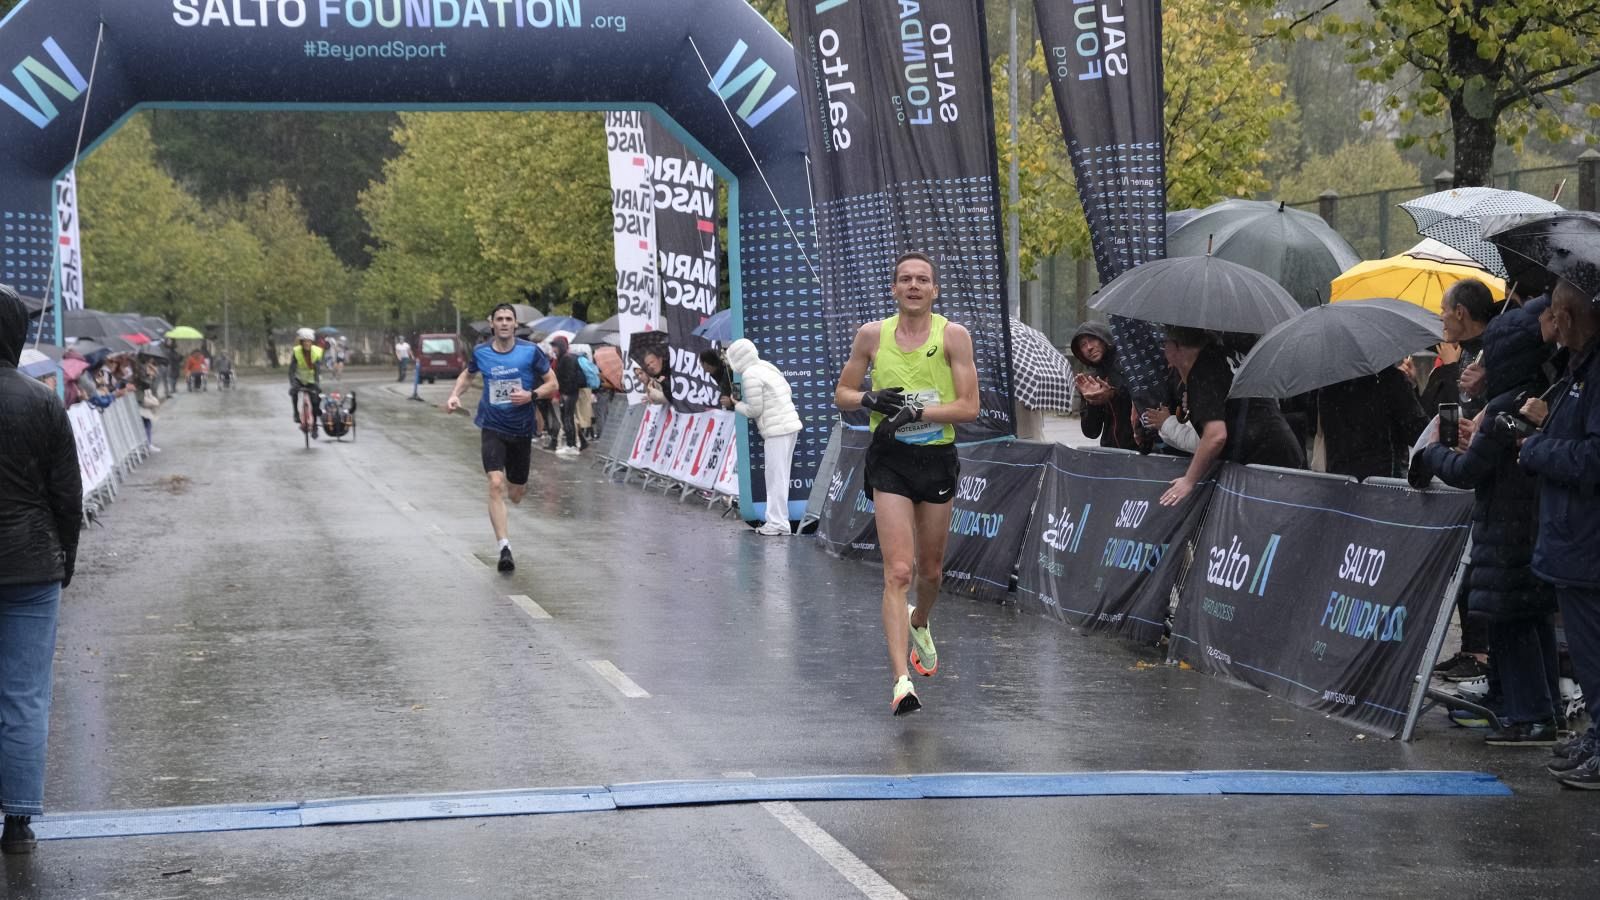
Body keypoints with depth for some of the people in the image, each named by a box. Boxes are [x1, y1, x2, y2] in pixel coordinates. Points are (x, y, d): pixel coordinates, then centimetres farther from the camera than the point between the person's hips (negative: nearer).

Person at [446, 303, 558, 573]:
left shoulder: (531, 351, -7)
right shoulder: (480, 352, -1)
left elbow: (552, 384, -1)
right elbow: (468, 374, 19)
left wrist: (531, 395, -19)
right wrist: (454, 395, 2)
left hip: (522, 430, 0)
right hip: (493, 427, 0)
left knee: (515, 495, 11)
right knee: (496, 484, -19)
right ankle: (504, 548, -20)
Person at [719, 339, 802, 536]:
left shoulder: (750, 375, -11)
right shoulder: (766, 367, 16)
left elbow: (754, 410, -12)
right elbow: (788, 393, 18)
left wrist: (734, 405, 5)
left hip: (777, 430, -9)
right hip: (789, 425, 9)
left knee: (776, 477, -7)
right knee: (778, 477, 11)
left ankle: (778, 524, -6)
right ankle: (777, 521, 13)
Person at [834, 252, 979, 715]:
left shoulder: (953, 335, -4)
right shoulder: (872, 334, 1)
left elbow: (969, 406, -9)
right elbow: (841, 394, 10)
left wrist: (917, 411, -21)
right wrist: (872, 399, -10)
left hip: (938, 460, 1)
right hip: (890, 463, -1)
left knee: (931, 569, 16)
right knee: (898, 571, -13)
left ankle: (919, 624, 51)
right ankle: (902, 681, -19)